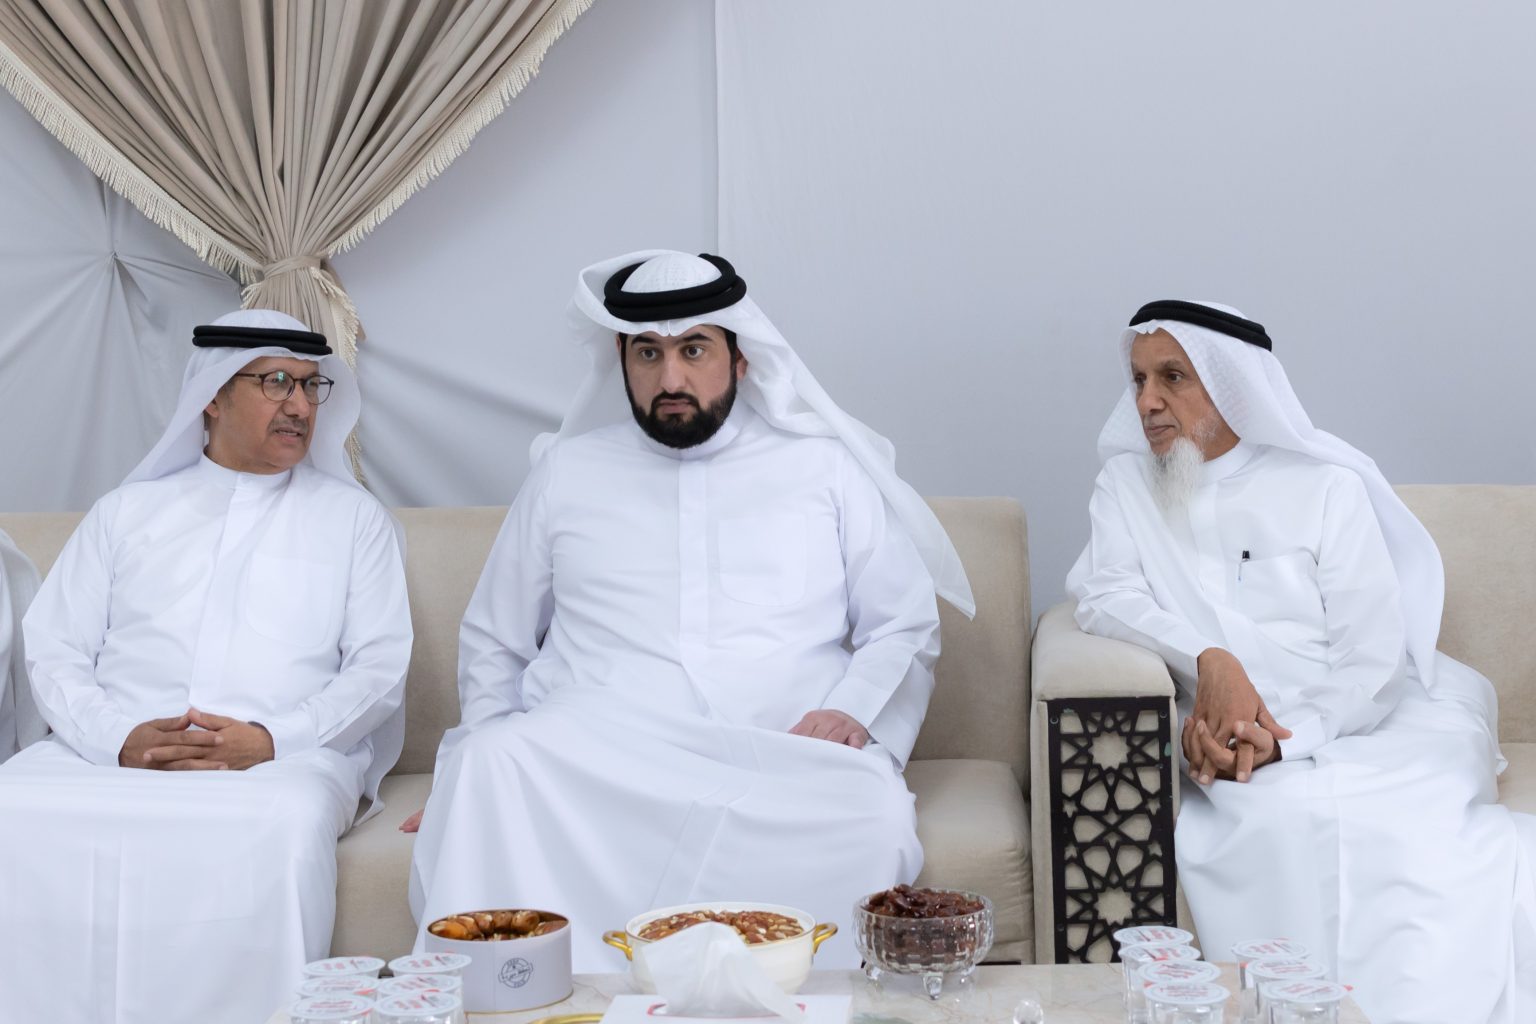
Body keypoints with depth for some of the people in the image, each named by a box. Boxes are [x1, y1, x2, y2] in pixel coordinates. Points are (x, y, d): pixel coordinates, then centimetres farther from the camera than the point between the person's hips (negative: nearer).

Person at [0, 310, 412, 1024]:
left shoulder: (353, 518, 18)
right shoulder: (127, 511, 22)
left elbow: (380, 666, 7)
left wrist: (270, 739, -11)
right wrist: (121, 738, -10)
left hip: (284, 755, -1)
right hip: (118, 749, 2)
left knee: (288, 820, -37)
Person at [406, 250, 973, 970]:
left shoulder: (823, 466, 18)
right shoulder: (566, 471, 22)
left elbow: (906, 628, 16)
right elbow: (493, 641, 26)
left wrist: (855, 709, -5)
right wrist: (492, 754, 7)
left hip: (780, 758, 0)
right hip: (592, 749, 1)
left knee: (875, 808, -35)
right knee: (488, 766, -33)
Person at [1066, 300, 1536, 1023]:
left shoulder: (1326, 485, 5)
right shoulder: (1127, 485, 14)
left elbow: (1373, 662, -2)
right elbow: (1105, 597, -2)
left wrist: (1280, 741, -18)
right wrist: (1209, 660, -19)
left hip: (1362, 726, 0)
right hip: (1238, 749, 1)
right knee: (1288, 824, -33)